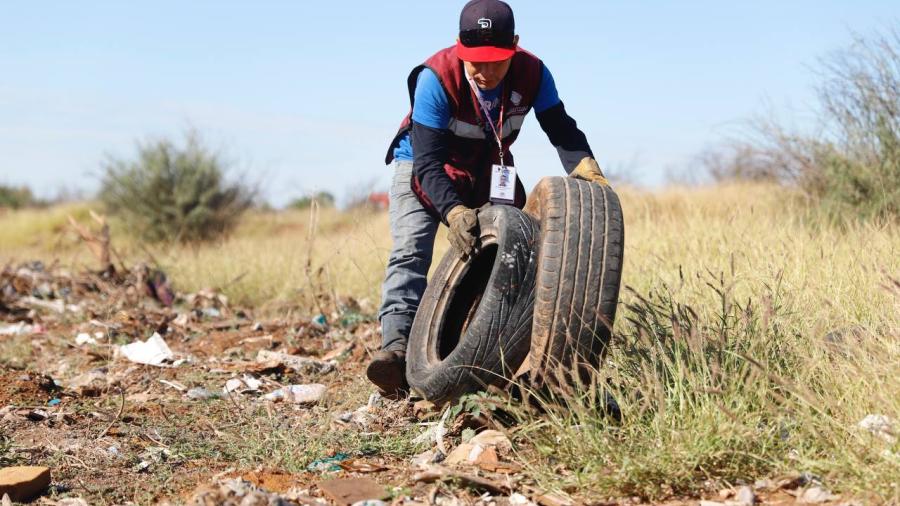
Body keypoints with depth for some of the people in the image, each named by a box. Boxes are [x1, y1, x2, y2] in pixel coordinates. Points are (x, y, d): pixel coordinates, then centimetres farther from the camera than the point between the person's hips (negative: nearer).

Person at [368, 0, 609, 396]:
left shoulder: (532, 73, -23)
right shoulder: (436, 78, -34)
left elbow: (562, 131, -15)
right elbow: (429, 163, -37)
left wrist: (586, 168, -37)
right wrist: (454, 212, -54)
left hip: (487, 173, 5)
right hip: (423, 166, -4)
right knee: (410, 252, -24)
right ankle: (396, 344, -36)